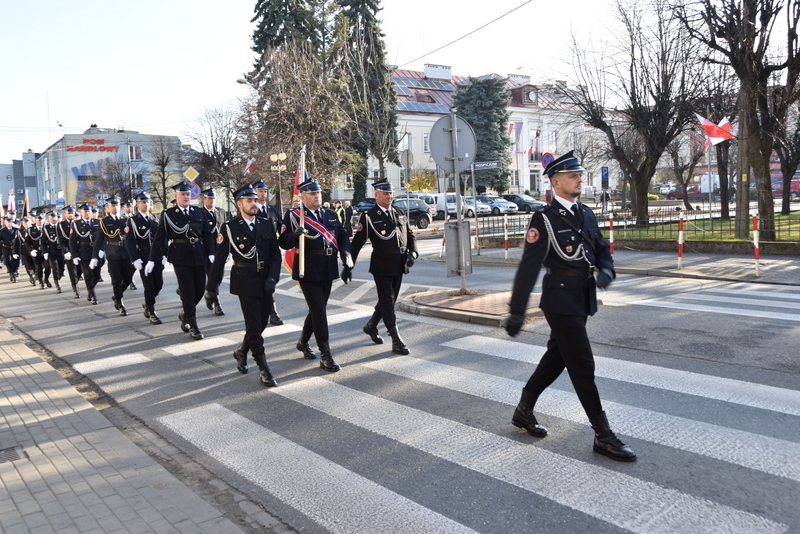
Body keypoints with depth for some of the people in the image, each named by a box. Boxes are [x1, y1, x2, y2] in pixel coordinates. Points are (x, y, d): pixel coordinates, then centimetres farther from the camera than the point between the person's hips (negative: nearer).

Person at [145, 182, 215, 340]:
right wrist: (151, 260, -1)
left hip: (198, 257, 4)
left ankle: (185, 313, 35)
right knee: (188, 291, -1)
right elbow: (159, 238, 0)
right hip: (181, 258, -4)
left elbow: (207, 234, 8)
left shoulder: (198, 212, 8)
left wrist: (210, 253, -3)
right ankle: (193, 326, 9)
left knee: (200, 290, 8)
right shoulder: (168, 214, -1)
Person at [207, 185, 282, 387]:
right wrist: (212, 285, 0)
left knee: (261, 324, 12)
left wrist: (272, 278, -9)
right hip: (245, 282, -4)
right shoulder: (229, 227, -5)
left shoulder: (267, 224, 5)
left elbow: (276, 254, 4)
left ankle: (241, 352, 39)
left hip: (266, 283, 4)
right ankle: (264, 370, 4)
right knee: (254, 327, -4)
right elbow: (219, 258, -1)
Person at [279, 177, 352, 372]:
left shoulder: (330, 215, 12)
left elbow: (342, 236, 14)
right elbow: (284, 243, -8)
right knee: (318, 311, -8)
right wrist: (295, 234, -29)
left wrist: (346, 253, -4)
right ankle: (325, 356, -2)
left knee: (318, 310, 16)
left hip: (328, 271, 6)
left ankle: (303, 342, 38)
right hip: (308, 271, -6)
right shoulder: (293, 215, -4)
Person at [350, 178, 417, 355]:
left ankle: (371, 326, 39)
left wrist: (412, 252, -3)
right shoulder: (369, 216, -8)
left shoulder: (399, 213, 10)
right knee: (388, 304, -1)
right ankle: (396, 341, 4)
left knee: (388, 301, 17)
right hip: (382, 266, -6)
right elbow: (357, 243, -9)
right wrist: (348, 267, -11)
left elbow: (410, 234, 16)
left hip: (398, 266, 6)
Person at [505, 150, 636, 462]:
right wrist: (516, 311, -21)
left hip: (582, 301, 8)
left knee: (556, 358, 17)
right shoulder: (545, 219, -12)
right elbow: (528, 267, -17)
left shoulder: (585, 214, 11)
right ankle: (603, 436, 8)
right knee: (582, 366, -3)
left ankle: (523, 412, 33)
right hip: (561, 301, -8)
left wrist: (606, 270, -7)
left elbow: (601, 249, 17)